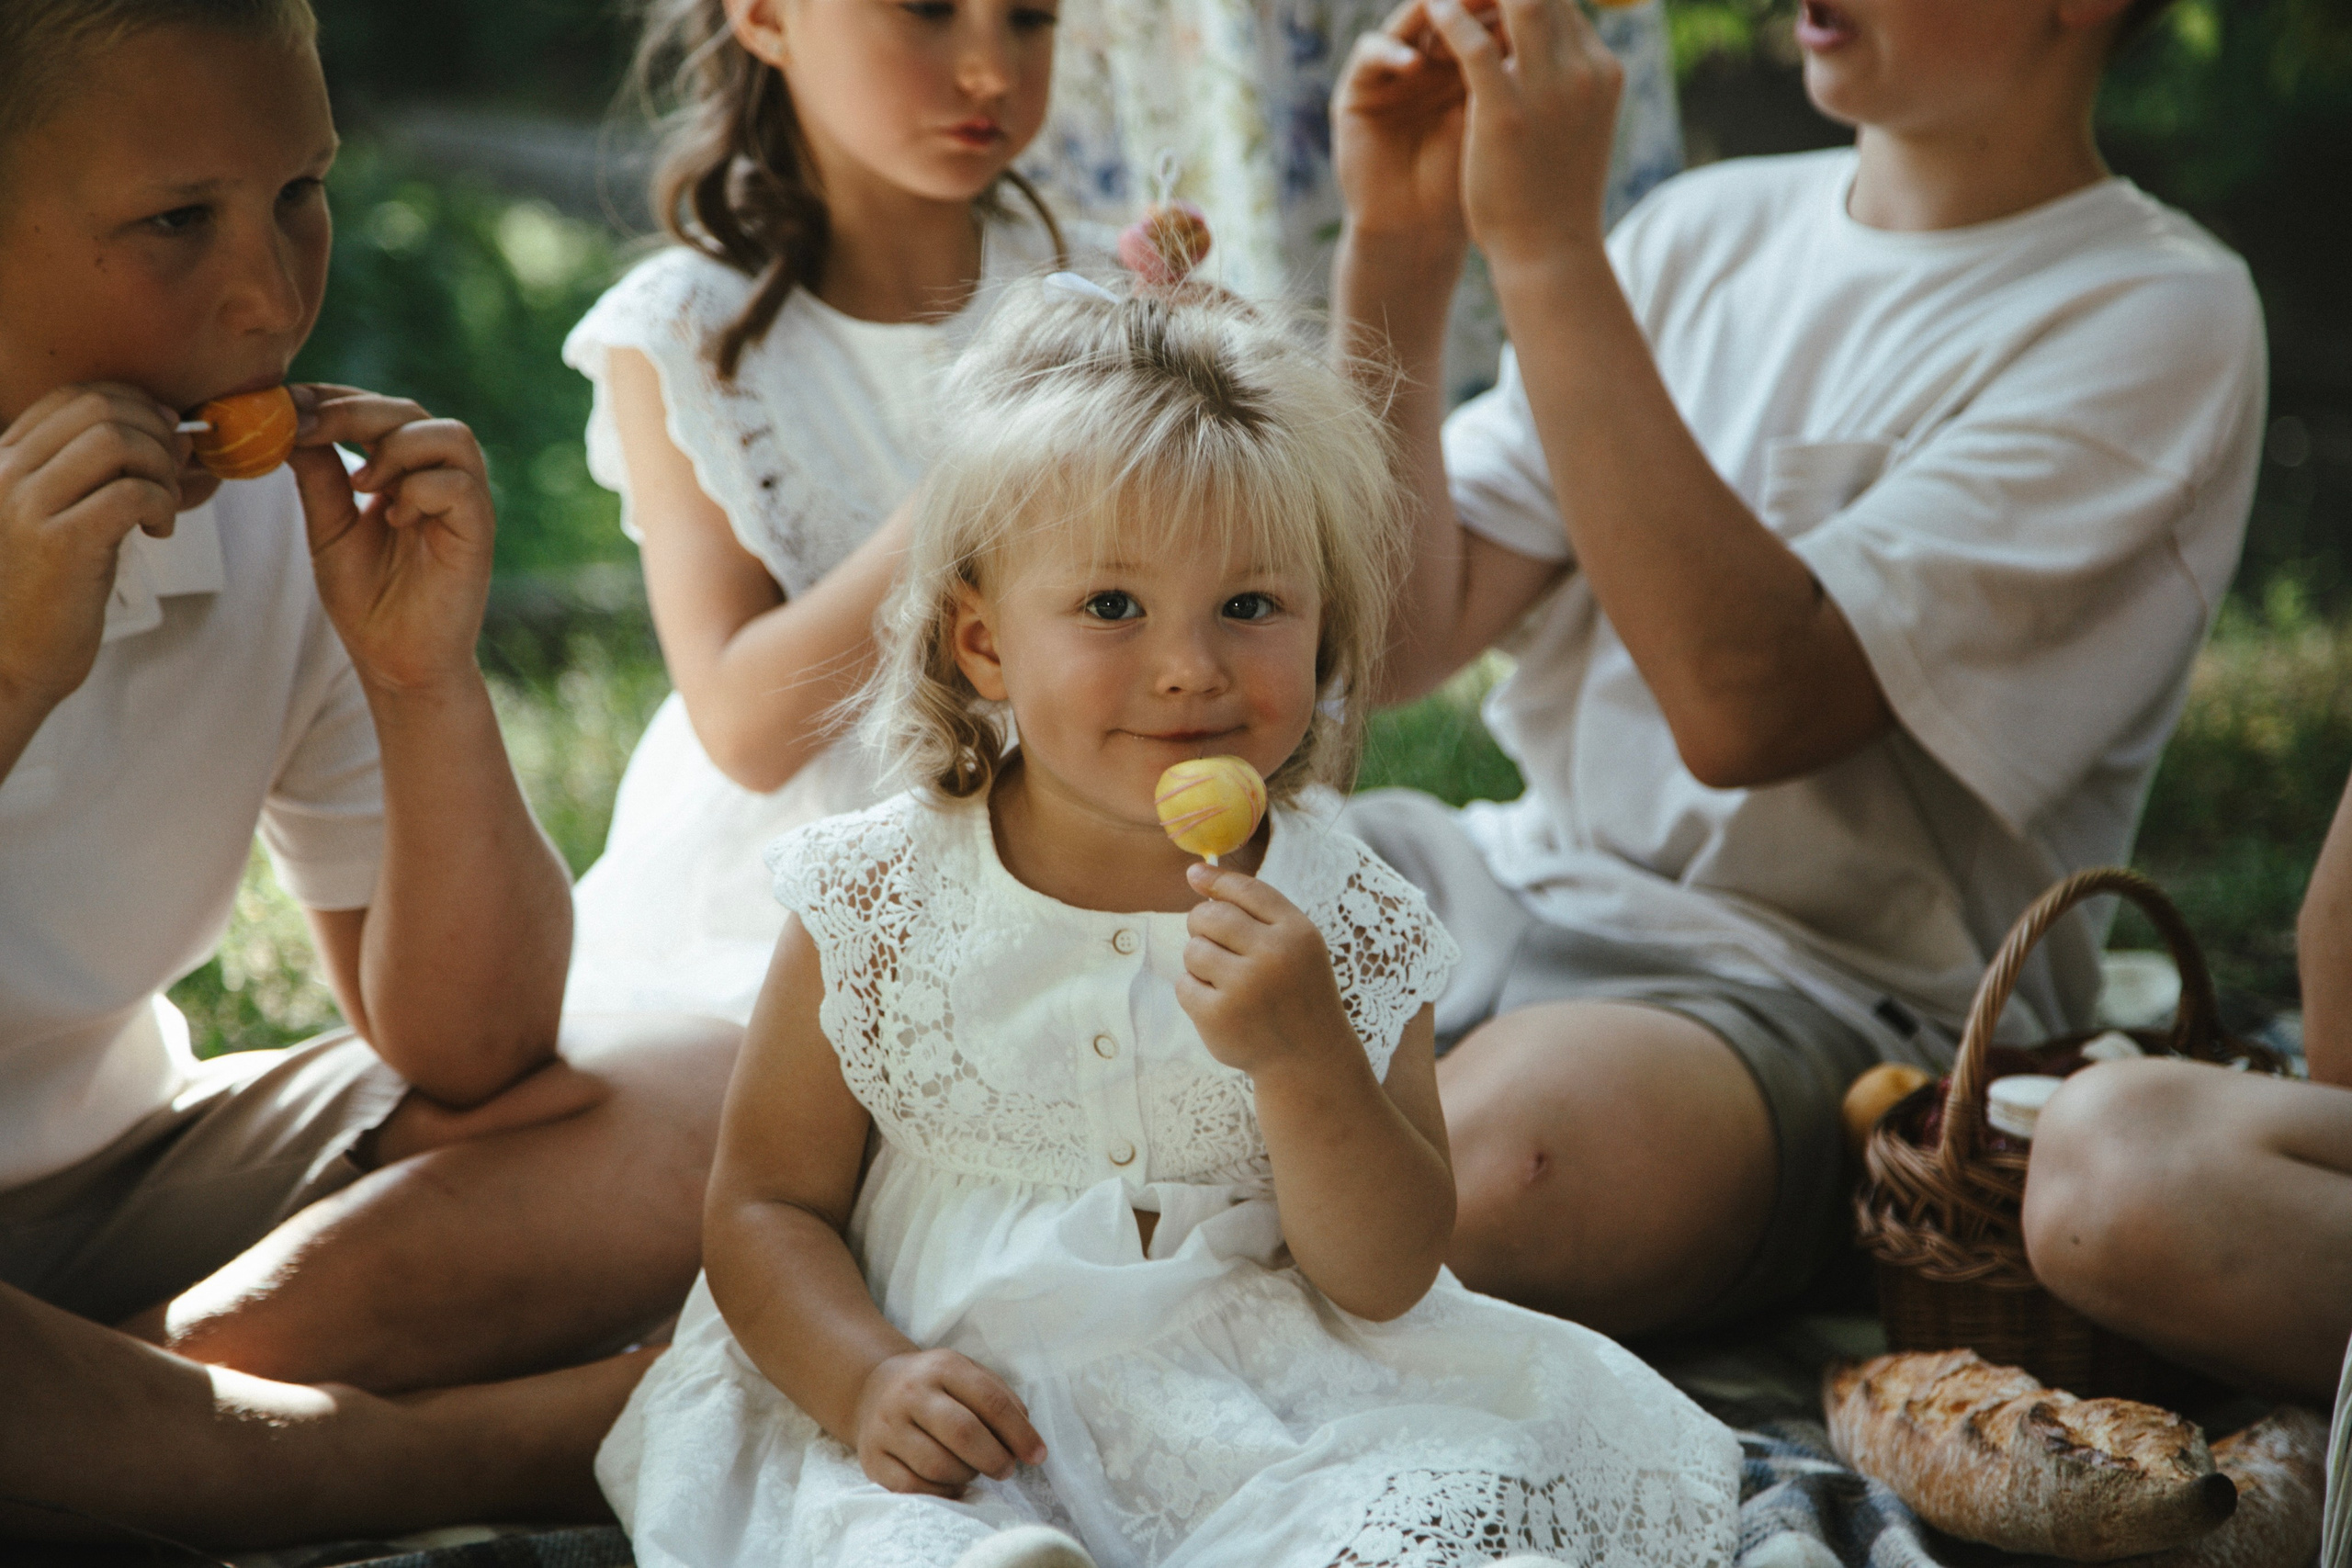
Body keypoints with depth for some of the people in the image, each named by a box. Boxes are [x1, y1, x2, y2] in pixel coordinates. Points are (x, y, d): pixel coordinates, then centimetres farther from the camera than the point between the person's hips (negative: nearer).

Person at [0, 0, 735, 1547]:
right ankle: (481, 1449, -20)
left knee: (690, 1102, -11)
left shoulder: (285, 521, -4)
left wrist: (426, 682, -17)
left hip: (126, 1177, 5)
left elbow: (467, 1063, -3)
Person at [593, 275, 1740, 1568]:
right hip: (967, 1428, -2)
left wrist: (1302, 1054, -22)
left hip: (1271, 1409, 2)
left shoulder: (1345, 924, -1)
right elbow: (767, 1205, 3)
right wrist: (870, 1379, -17)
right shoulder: (877, 906, -3)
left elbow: (1387, 1282, -4)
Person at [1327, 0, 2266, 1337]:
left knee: (1500, 1151, -37)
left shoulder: (2159, 317, -7)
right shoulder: (1710, 228, 12)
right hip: (1517, 883, 6)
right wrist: (1397, 247, -7)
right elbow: (1404, 635, 5)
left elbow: (1751, 704, -22)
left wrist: (1548, 248, -22)